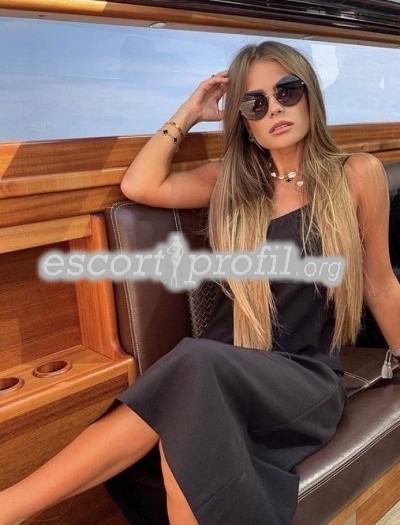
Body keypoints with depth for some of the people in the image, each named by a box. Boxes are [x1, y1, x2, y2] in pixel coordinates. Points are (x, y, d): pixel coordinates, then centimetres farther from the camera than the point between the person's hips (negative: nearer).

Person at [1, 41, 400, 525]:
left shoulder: (357, 175, 3)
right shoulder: (233, 181, 11)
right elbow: (139, 186, 0)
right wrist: (188, 115, 7)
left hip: (307, 380, -2)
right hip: (224, 375, 2)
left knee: (195, 365, -36)